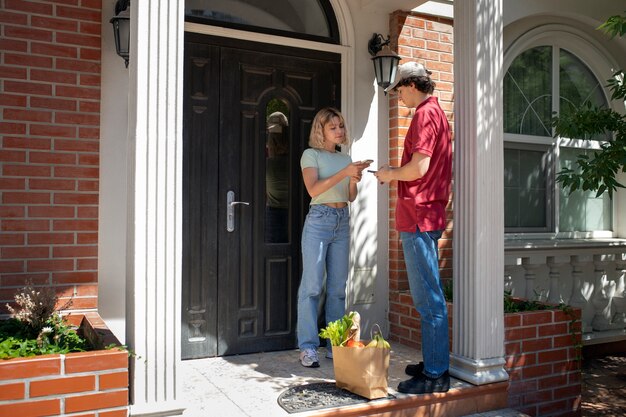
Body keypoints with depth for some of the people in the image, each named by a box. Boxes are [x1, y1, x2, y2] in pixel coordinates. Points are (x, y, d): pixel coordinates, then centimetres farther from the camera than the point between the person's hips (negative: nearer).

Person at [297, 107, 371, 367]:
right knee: (312, 285, -6)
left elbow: (351, 197, 14)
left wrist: (354, 180, -6)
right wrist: (344, 173, -21)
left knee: (337, 286, 6)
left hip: (343, 221, 6)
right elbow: (313, 189, -15)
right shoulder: (311, 155, 0)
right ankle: (308, 347, 1)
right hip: (319, 220, -5)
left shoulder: (345, 158, 17)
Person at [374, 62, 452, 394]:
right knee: (429, 295, 16)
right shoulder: (436, 112, 20)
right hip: (429, 214, 11)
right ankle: (434, 363, 26)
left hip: (418, 216, -11)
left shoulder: (425, 114, -12)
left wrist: (391, 174, -4)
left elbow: (418, 168, -21)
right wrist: (395, 173, 15)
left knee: (428, 298, -6)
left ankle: (435, 375, 2)